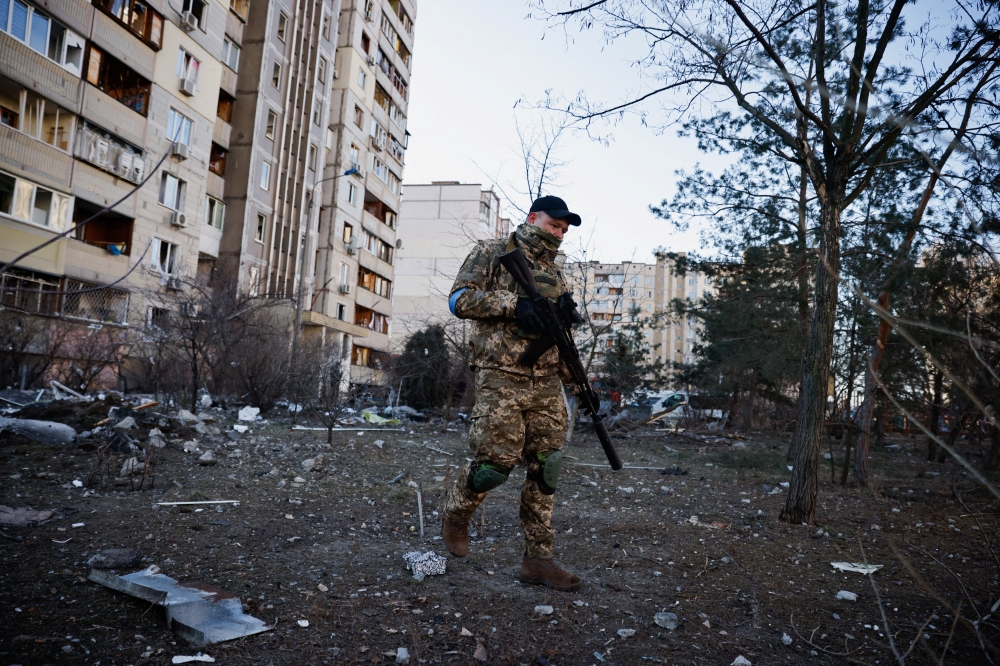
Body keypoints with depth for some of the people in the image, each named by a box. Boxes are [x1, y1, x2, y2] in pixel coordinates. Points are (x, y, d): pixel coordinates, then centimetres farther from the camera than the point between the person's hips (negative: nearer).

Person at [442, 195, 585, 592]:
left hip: (546, 384, 6)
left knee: (545, 470, 2)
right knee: (496, 461, -8)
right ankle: (455, 518, 22)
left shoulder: (553, 272, 21)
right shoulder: (493, 253, 3)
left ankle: (537, 559, 10)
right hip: (501, 378, -6)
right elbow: (459, 299, -7)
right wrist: (513, 303, -17)